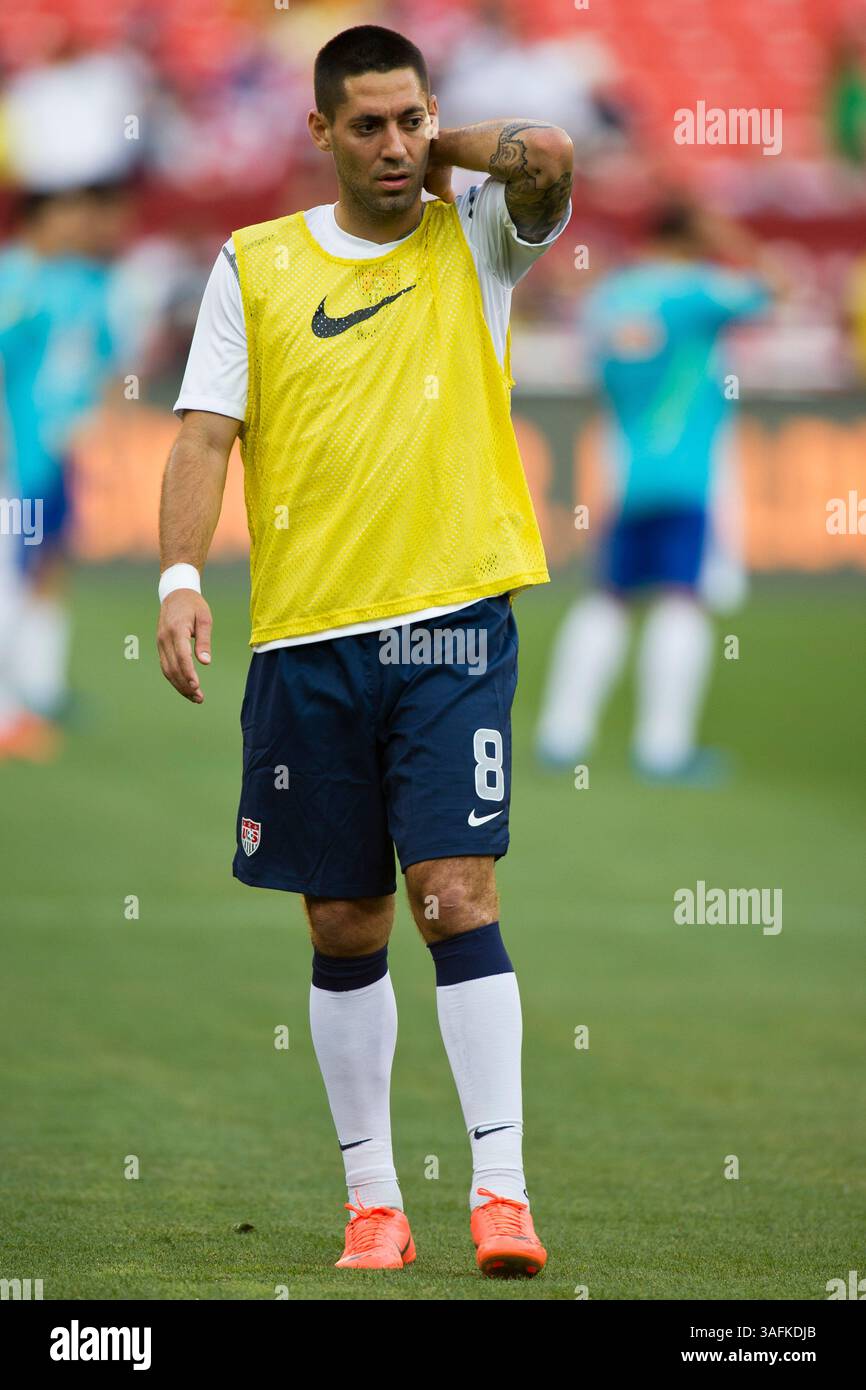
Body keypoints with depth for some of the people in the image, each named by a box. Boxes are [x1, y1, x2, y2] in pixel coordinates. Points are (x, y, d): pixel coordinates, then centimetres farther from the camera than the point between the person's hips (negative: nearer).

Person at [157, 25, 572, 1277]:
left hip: (451, 621, -2)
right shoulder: (254, 265, 8)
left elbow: (549, 159, -16)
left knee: (456, 896, -12)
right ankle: (372, 1198, 14)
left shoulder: (473, 238, 4)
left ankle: (502, 1187, -11)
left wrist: (446, 148, 1)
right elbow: (207, 432, 4)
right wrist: (181, 575, -9)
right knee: (345, 926, 6)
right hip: (305, 640, 2)